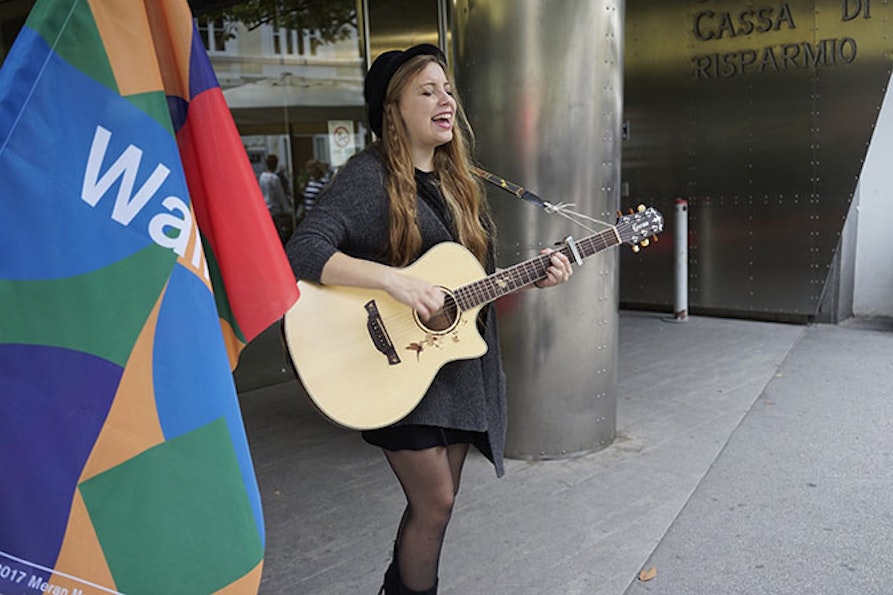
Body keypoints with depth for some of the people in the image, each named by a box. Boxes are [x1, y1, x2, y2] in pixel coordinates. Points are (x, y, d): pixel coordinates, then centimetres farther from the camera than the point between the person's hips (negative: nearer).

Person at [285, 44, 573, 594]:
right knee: (435, 501, -3)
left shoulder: (460, 181, 12)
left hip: (460, 360, 7)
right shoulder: (370, 175, -11)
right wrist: (394, 279, -31)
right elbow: (303, 252, -24)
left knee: (440, 499, 15)